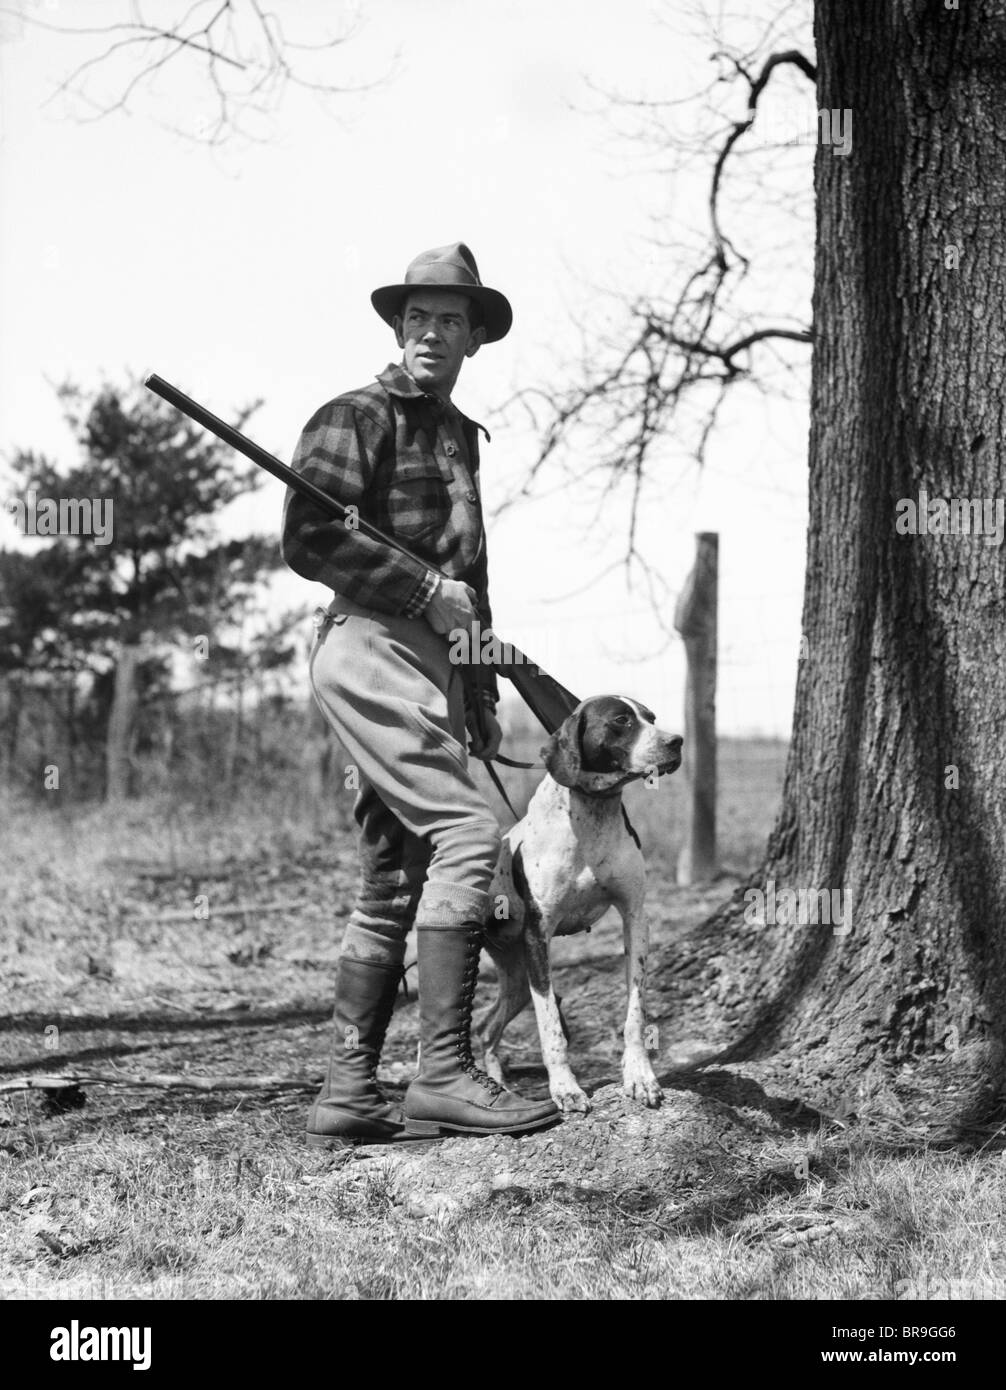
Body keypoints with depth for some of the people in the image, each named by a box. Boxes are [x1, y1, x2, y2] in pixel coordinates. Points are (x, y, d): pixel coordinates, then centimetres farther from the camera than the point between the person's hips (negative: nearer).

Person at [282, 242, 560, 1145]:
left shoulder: (460, 433, 24)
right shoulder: (356, 418, -3)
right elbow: (310, 539, -14)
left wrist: (484, 695, 24)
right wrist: (426, 589, -15)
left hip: (431, 662, 9)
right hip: (371, 647, -9)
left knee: (394, 882, 5)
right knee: (467, 833, -19)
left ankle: (348, 1094, 7)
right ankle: (443, 1071, -18)